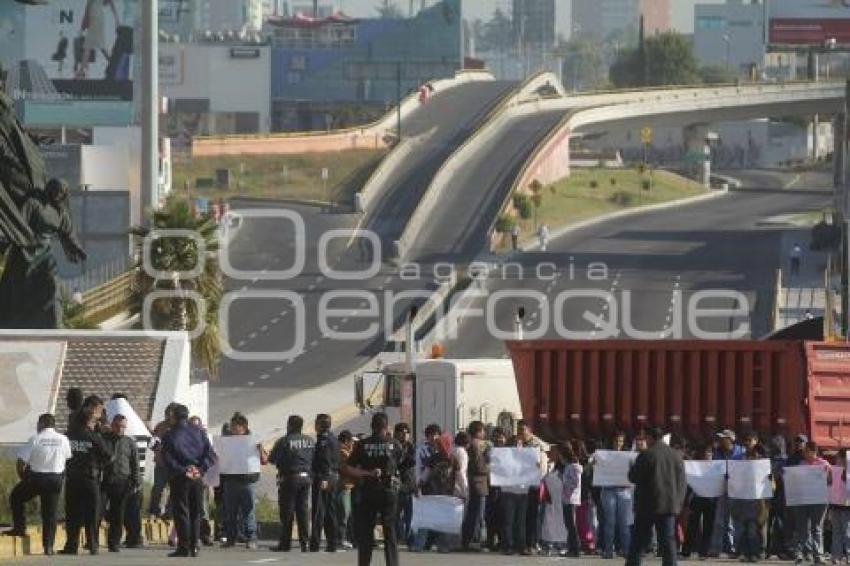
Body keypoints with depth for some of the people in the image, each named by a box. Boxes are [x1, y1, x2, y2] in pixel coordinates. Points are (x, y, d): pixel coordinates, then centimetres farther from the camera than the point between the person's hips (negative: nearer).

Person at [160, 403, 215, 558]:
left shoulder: (169, 435, -4)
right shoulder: (199, 432, 7)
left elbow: (167, 459, -15)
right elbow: (211, 455, 1)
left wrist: (182, 471, -14)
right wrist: (201, 469, -4)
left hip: (179, 478, -4)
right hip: (198, 477, 4)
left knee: (181, 513, 0)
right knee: (195, 513, 12)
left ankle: (184, 547, -4)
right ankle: (194, 546, 9)